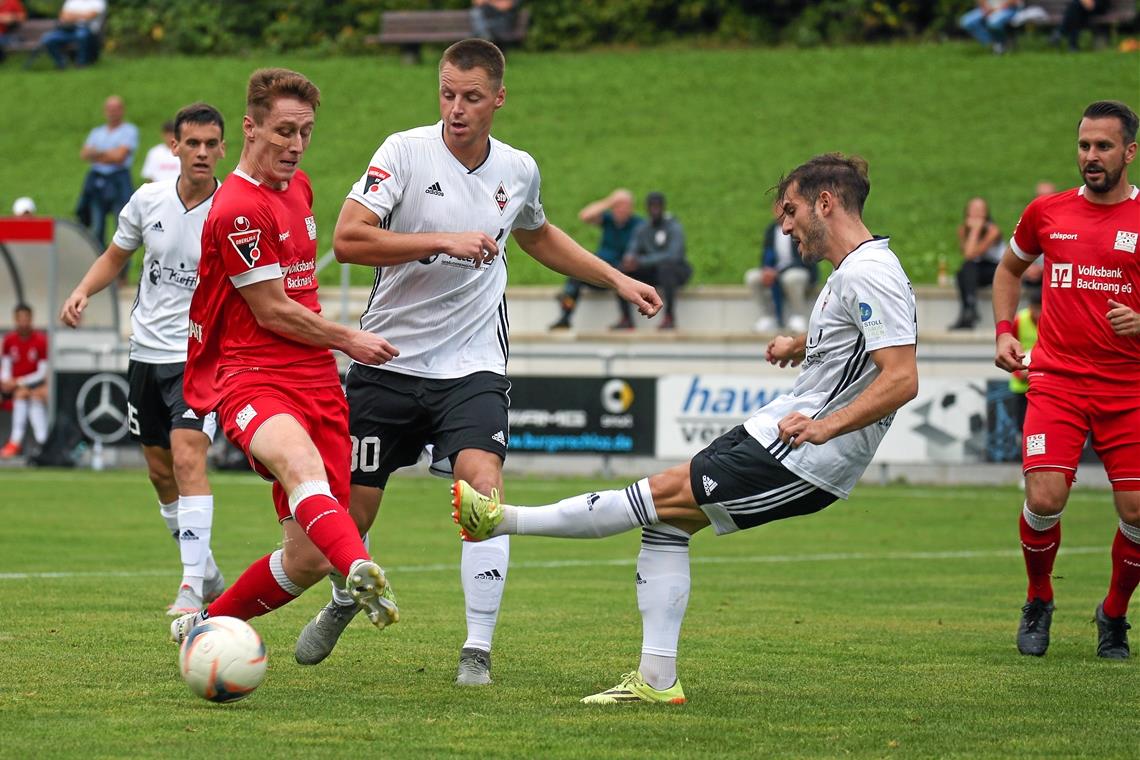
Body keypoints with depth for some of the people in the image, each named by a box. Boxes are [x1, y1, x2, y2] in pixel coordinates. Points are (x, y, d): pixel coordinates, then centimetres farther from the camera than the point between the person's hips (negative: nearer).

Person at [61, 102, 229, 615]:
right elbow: (115, 257, 16)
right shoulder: (148, 200, 0)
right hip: (147, 352, 5)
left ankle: (192, 589, -23)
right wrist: (82, 291, -2)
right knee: (161, 472, 12)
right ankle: (207, 572, 31)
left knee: (187, 458, -22)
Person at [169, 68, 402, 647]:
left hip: (316, 381, 8)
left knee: (309, 557, -2)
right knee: (300, 460, -41)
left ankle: (204, 627, 21)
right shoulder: (239, 210, -12)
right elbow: (271, 311, -10)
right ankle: (362, 572, -70)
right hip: (252, 378, -8)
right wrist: (346, 340, 2)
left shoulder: (298, 187, 16)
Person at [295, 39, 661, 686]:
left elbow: (538, 236, 28)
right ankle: (345, 602, 41)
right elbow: (348, 239, -20)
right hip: (389, 362, -1)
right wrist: (446, 241, -25)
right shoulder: (405, 151, -9)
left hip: (473, 367, 1)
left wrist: (617, 280, 24)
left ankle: (479, 650, -15)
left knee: (483, 487, -22)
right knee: (352, 511, 7)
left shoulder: (519, 171, 4)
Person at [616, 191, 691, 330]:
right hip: (653, 274, 6)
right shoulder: (641, 230, 2)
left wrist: (641, 261, -38)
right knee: (620, 270, -15)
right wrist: (629, 260, -32)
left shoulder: (675, 228, -17)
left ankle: (670, 317, -34)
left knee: (665, 266, -41)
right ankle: (626, 319, -16)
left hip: (678, 271, -6)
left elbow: (673, 256, -31)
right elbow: (631, 253, -5)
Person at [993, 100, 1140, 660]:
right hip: (1057, 379, 1)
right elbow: (1010, 268, 26)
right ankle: (1038, 603, 13)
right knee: (1044, 498, -15)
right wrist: (1004, 331, 12)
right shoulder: (1047, 213, 7)